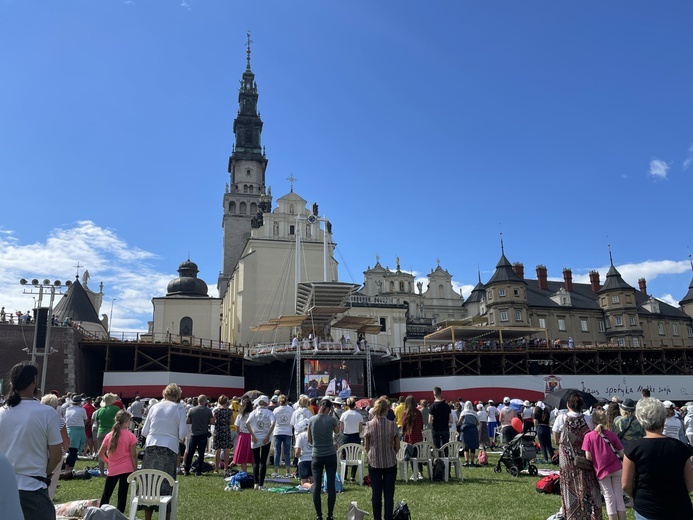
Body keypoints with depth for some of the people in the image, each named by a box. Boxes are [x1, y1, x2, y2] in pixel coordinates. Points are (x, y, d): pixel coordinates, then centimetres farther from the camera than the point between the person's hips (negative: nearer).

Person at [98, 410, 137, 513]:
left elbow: (100, 454, 3)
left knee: (106, 495, 16)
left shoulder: (109, 436, 0)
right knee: (122, 495, 4)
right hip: (126, 469, -3)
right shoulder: (130, 436, -9)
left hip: (112, 470, 3)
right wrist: (135, 470, 0)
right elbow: (133, 455, -8)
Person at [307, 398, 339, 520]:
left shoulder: (312, 420, -3)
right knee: (331, 485, 5)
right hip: (330, 456, -1)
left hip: (317, 456, 1)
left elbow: (309, 440, 6)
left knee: (317, 485, 6)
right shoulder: (332, 419, -9)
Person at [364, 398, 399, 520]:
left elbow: (366, 446, -1)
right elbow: (397, 446, -2)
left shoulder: (369, 425, -8)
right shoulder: (392, 425, -9)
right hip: (390, 463, 0)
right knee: (389, 493, 8)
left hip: (374, 463, 1)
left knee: (376, 493, 10)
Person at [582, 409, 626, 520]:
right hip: (616, 469, 1)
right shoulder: (612, 434, -2)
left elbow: (588, 457, -10)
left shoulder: (589, 436, -7)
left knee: (609, 498, 10)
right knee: (619, 497, 11)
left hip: (602, 470, -1)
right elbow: (621, 453, -1)